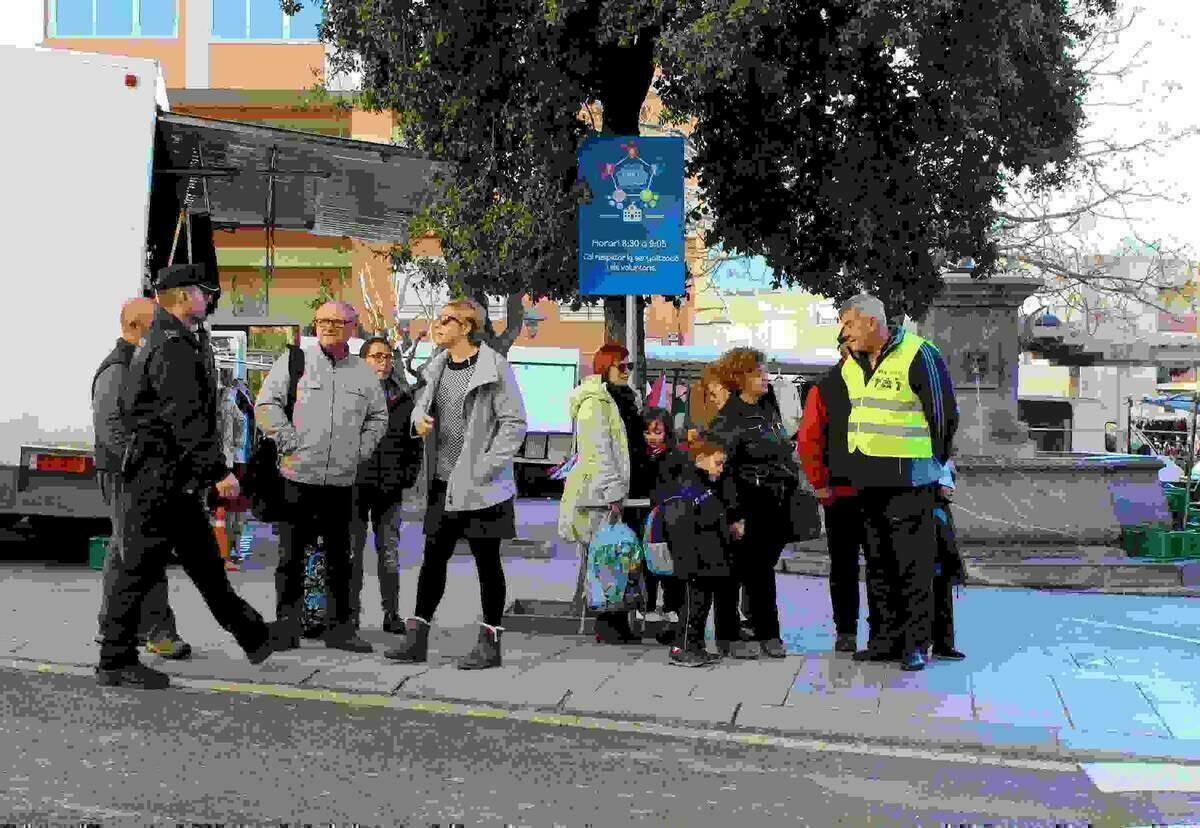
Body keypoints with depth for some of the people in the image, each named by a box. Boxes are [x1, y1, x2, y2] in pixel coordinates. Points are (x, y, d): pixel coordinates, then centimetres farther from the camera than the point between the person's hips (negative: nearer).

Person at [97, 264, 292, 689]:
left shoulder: (156, 342, 17)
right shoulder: (173, 347, -17)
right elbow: (187, 419, -23)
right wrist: (219, 471, -22)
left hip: (173, 480, 11)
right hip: (160, 475, -11)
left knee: (205, 564, 14)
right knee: (140, 568, -3)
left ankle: (254, 638, 22)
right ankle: (116, 661, 5)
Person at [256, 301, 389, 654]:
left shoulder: (364, 373, 12)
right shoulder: (294, 362, 2)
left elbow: (378, 417, 22)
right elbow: (265, 404, -1)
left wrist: (362, 450, 8)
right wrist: (288, 442, -8)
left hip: (342, 480, 3)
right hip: (297, 476, -3)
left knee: (339, 558, 8)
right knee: (291, 555, 3)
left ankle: (339, 627, 14)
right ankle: (287, 625, 10)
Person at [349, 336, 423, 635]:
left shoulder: (404, 398, 10)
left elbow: (414, 441, 15)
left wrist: (409, 473, 4)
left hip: (390, 487, 3)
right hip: (354, 484, -3)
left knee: (389, 549, 7)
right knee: (353, 548, 3)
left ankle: (391, 612, 12)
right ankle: (351, 610, 10)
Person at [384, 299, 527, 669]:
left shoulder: (495, 368, -10)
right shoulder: (438, 366, 11)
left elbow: (514, 424, -11)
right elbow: (422, 400, 24)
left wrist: (485, 468, -16)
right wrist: (419, 418, -1)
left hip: (481, 485, -6)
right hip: (443, 481, 7)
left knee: (487, 562, 3)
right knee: (433, 557, 9)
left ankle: (490, 643, 11)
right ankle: (416, 638, 15)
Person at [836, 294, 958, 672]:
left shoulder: (919, 355, -10)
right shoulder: (850, 364, 13)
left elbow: (944, 413, -5)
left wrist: (933, 466, 0)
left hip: (908, 480, -7)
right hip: (867, 481, 8)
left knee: (913, 564, -4)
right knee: (879, 564, 11)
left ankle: (915, 644, 2)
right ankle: (888, 638, 19)